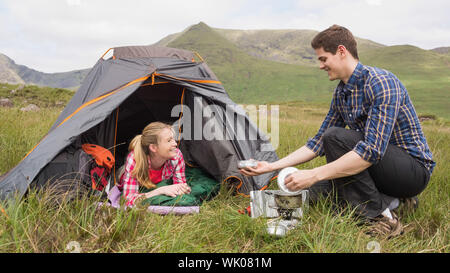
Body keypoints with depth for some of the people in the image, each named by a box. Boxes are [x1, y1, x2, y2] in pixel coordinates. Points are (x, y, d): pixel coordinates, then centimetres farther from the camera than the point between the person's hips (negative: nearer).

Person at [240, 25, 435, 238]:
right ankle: (390, 200, 4)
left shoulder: (381, 82, -23)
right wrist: (272, 166, 0)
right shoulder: (341, 92, 5)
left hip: (414, 169, -8)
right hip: (377, 164, 8)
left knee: (335, 137, -27)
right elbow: (318, 142, 8)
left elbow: (372, 150, -32)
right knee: (316, 190, 1)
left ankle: (381, 217, -17)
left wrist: (314, 174, -33)